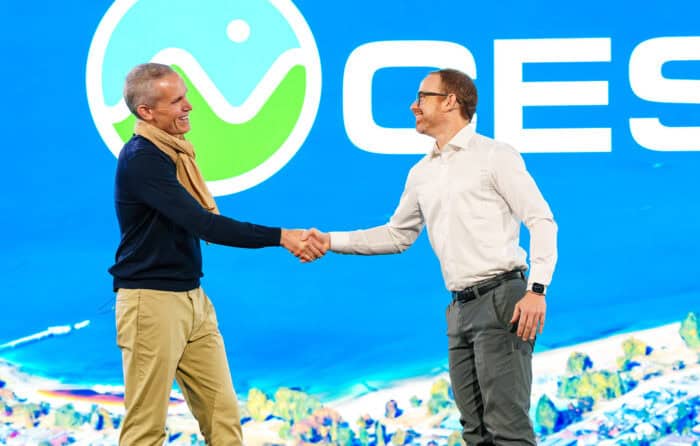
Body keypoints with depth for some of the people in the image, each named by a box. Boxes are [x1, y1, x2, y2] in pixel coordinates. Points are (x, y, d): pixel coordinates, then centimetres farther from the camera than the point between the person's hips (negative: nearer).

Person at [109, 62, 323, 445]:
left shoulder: (174, 152, 12)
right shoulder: (141, 159, -17)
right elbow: (202, 224, -23)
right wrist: (280, 237, -24)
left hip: (193, 299, 9)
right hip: (152, 301, -9)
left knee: (223, 414, 5)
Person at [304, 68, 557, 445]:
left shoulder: (495, 155, -2)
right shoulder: (421, 174, 17)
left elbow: (541, 221, -7)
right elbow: (397, 235, 26)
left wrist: (537, 290, -17)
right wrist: (331, 241, 16)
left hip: (501, 298, -7)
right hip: (460, 308, 7)